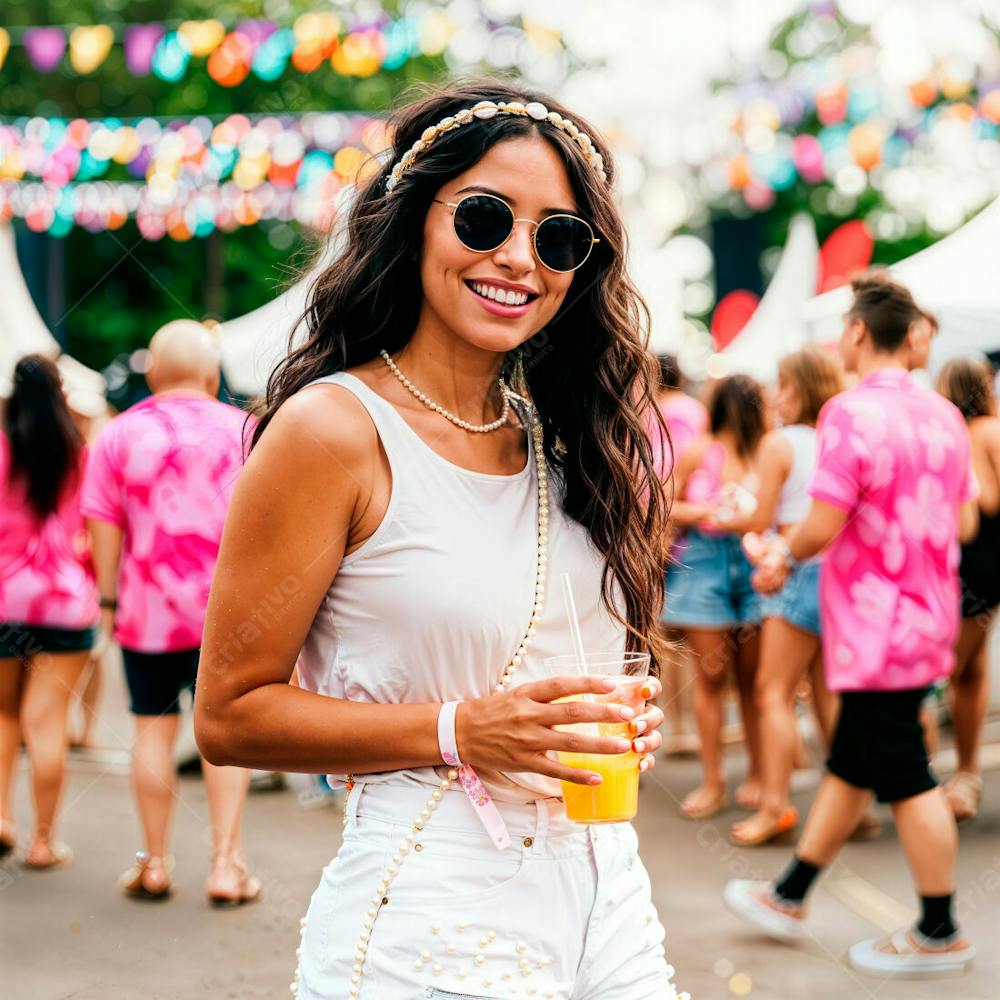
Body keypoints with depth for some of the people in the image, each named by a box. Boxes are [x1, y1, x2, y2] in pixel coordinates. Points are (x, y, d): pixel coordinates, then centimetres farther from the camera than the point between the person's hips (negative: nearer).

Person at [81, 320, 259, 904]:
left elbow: (104, 526, 1)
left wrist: (109, 599, 8)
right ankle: (226, 862, 2)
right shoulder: (242, 429, 1)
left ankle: (154, 863, 17)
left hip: (147, 608, 1)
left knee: (154, 728, 9)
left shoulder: (119, 434, 2)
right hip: (225, 608, -1)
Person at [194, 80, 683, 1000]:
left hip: (607, 905, 6)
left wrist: (624, 720, -1)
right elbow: (229, 715, -12)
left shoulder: (560, 434, 9)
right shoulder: (334, 429, -11)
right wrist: (459, 731, -20)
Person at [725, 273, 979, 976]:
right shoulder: (944, 415, 7)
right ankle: (790, 897, 29)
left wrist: (784, 553, 0)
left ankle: (940, 936, 12)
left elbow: (823, 527, -20)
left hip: (877, 625, -9)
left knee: (906, 779, 1)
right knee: (850, 765, 16)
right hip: (927, 618, 9)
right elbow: (965, 523, 11)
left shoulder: (852, 413, -18)